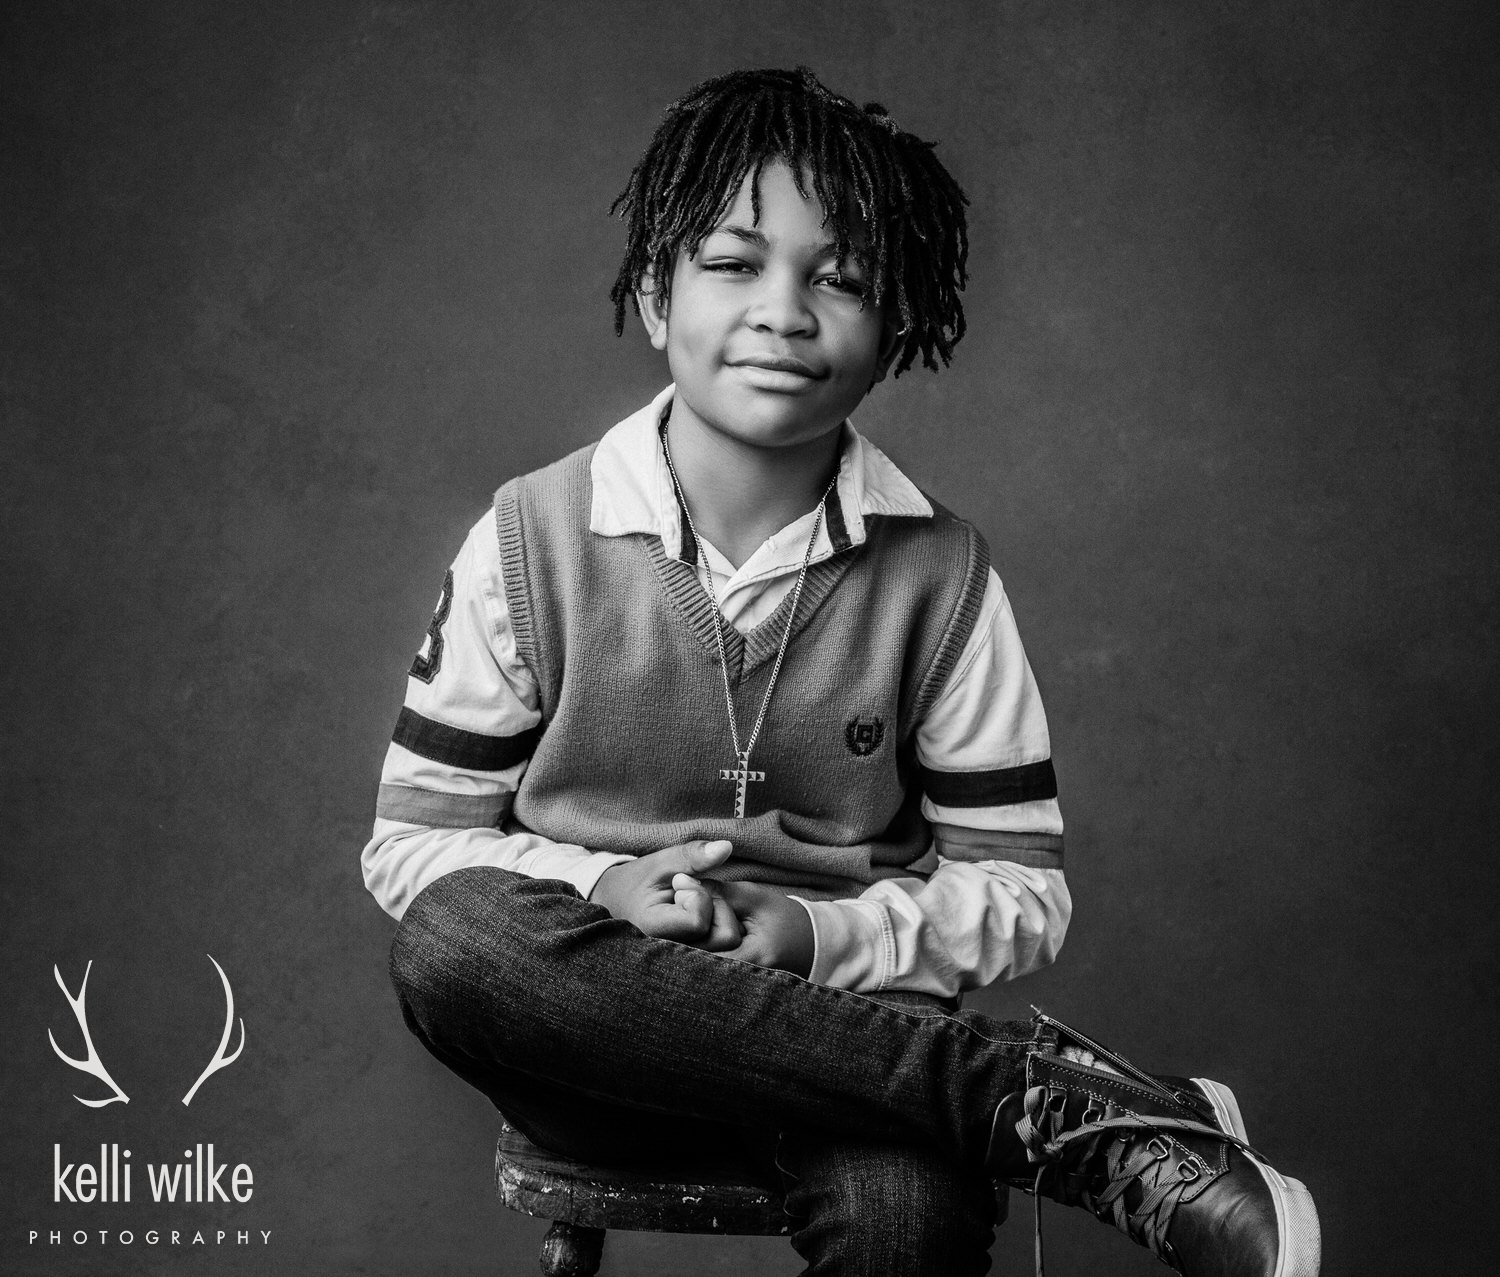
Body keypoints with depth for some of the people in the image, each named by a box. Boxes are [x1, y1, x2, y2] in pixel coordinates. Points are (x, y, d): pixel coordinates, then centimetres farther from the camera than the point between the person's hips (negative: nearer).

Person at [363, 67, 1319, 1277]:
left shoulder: (939, 574, -1)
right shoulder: (530, 539, -2)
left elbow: (1023, 890, 2)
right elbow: (408, 846, 2)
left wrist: (819, 933, -16)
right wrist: (609, 889, -16)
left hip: (841, 1004, -3)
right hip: (591, 1034, 4)